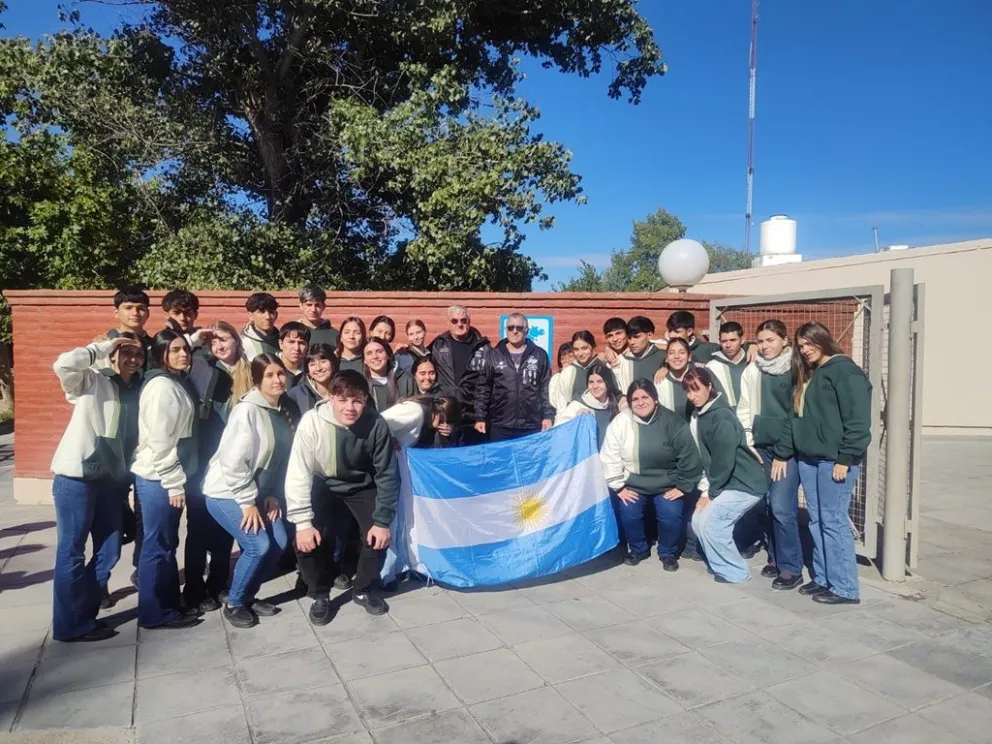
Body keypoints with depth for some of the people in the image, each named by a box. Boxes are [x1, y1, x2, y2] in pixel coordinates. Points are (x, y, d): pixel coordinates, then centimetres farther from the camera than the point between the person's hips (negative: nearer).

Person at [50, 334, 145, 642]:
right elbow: (64, 364, -21)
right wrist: (103, 346, -11)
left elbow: (134, 439, 10)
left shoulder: (139, 390, 11)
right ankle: (71, 624, 13)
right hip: (76, 477, -5)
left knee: (110, 551, 10)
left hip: (112, 480, 5)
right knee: (72, 551, 2)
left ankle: (84, 613, 26)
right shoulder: (91, 381, -1)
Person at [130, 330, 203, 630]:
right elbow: (159, 441, -21)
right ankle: (155, 613, 12)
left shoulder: (178, 382, 13)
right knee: (158, 546, 1)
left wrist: (178, 479, 14)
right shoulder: (161, 386, -17)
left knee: (168, 543, 16)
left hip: (170, 477, 10)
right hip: (158, 480, -10)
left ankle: (170, 605, 27)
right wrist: (174, 483, -19)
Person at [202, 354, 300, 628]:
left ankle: (248, 597, 21)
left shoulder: (286, 411, 1)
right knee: (259, 545, -16)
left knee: (279, 542, -1)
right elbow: (233, 462, -24)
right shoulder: (247, 410, -22)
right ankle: (233, 603, 7)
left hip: (258, 491, 7)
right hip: (226, 492, -7)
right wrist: (248, 502, -19)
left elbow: (283, 458, 5)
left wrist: (274, 494, -3)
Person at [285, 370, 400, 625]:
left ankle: (363, 591, 15)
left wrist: (383, 521, -17)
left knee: (378, 535, -13)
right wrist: (303, 522, -27)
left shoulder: (377, 425, -28)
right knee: (305, 538, -17)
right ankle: (320, 595, 9)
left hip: (361, 485, 1)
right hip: (322, 484, -1)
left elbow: (387, 475, -17)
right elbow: (298, 474, -26)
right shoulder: (312, 421, -32)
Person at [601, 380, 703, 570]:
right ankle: (638, 549, 16)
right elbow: (609, 458, -8)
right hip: (633, 484, 1)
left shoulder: (673, 422, -15)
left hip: (667, 485, -1)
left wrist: (682, 486, -7)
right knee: (627, 514, -14)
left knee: (670, 515, -17)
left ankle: (668, 553, 12)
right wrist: (619, 486, -8)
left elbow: (689, 458, -9)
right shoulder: (620, 422, -13)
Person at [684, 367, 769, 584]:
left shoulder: (721, 416, -21)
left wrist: (711, 492, -13)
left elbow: (725, 461, -23)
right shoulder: (699, 414, 6)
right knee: (698, 520, 5)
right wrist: (705, 490, 3)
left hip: (746, 483, -9)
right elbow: (706, 457, 10)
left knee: (709, 522, -11)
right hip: (728, 482, 9)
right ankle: (724, 566, 20)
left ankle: (734, 572, 6)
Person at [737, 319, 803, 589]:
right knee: (766, 506, 7)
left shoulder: (794, 371, -5)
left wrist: (782, 453, -8)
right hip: (760, 447, 4)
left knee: (782, 508, -8)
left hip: (788, 449, -4)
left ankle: (791, 568, 4)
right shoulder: (752, 371, 7)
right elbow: (744, 411, 10)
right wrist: (749, 446, 3)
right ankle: (775, 558, 24)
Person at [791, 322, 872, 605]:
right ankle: (822, 578, 20)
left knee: (834, 521, -5)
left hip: (835, 460, -8)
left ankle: (845, 588, 3)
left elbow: (858, 420, -15)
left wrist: (845, 459, -18)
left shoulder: (845, 371, -9)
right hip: (808, 458, 8)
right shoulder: (808, 375, 17)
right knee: (816, 522, 11)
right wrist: (790, 451, 14)